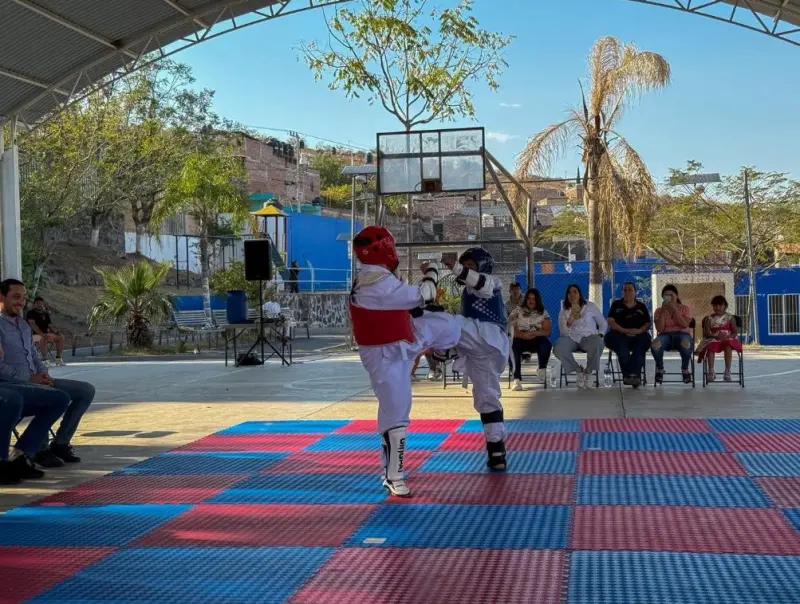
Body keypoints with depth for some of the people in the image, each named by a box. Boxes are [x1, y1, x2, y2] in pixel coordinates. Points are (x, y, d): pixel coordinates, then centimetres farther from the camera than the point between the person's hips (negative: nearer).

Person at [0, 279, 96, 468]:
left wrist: (43, 374, 3)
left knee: (86, 390, 0)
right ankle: (37, 448, -12)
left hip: (33, 381, 9)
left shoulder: (23, 324, 19)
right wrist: (29, 378, -17)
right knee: (60, 398, -32)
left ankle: (60, 443, 3)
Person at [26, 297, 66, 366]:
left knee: (61, 336, -8)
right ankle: (45, 359, -37)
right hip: (35, 334, -7)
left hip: (45, 334, 7)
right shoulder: (31, 313, -1)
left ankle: (58, 358, -6)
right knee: (42, 338, -39)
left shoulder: (45, 314, 19)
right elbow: (32, 324, -15)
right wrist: (42, 334, -28)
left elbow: (50, 325, 16)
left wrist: (56, 331, -7)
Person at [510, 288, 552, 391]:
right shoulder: (518, 312, 9)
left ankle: (542, 369, -6)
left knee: (546, 343, -35)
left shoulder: (543, 313, 10)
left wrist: (534, 333, -17)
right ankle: (517, 379, -39)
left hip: (537, 340, 1)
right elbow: (513, 330, -1)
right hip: (521, 340, -1)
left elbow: (547, 331, 0)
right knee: (515, 344, -37)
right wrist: (523, 335, -21)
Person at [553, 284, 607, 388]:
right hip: (572, 338, 1)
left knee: (597, 344, -39)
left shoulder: (590, 306, 10)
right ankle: (578, 370, -7)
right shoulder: (564, 312, 12)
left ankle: (588, 371, -12)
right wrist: (570, 320, -14)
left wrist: (599, 336, -4)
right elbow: (563, 333, 2)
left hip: (588, 337, -1)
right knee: (558, 349, -32)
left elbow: (603, 324, 13)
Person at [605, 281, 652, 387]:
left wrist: (639, 331, -14)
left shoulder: (641, 307, 18)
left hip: (637, 336, 1)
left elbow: (647, 324, 9)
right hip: (619, 335, -1)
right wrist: (625, 331, -14)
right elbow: (611, 322, 1)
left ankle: (635, 374, -39)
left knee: (645, 338, -32)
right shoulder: (616, 305, 13)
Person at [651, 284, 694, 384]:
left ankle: (685, 369, -13)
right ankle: (660, 368, -8)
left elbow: (684, 325, -10)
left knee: (686, 344, -41)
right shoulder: (659, 310, 11)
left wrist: (674, 309, -13)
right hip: (665, 335, 1)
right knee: (655, 344, -37)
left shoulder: (685, 308, 8)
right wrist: (663, 311, -9)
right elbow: (660, 329, -4)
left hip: (682, 334, -1)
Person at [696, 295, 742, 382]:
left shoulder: (729, 317, 8)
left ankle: (727, 371, -35)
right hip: (713, 339, 1)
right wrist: (715, 336, -19)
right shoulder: (709, 318, 9)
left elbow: (735, 332, 2)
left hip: (727, 339, -1)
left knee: (728, 346, -36)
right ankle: (711, 372, -33)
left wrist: (727, 337, -17)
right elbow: (706, 333, 0)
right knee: (710, 347, -34)